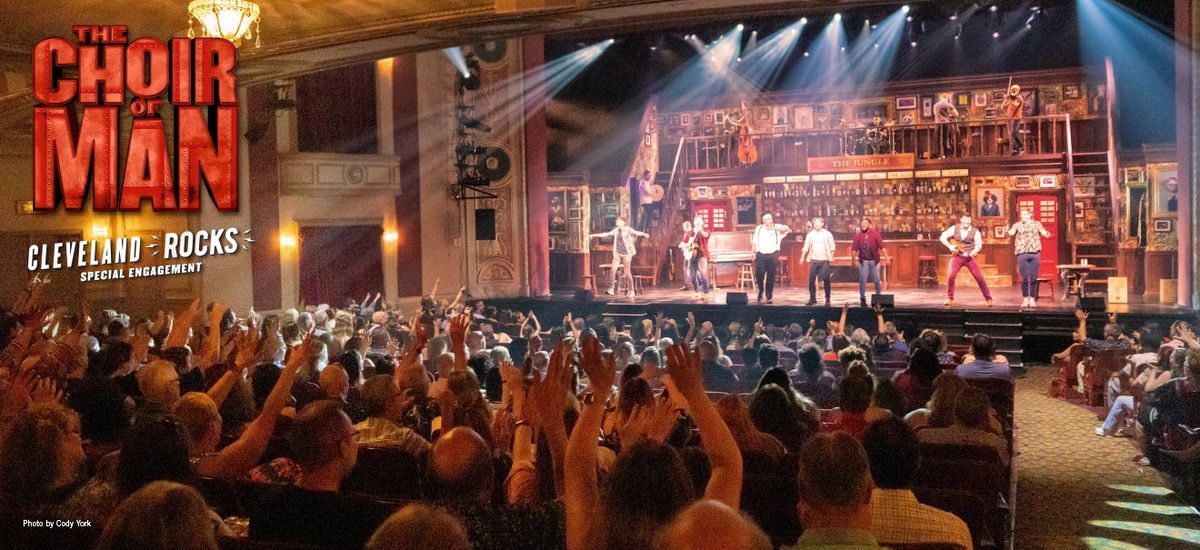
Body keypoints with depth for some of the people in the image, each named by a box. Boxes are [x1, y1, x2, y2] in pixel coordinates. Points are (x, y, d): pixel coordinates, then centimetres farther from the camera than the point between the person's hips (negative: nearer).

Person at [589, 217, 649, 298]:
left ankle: (631, 291, 8)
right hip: (617, 253, 5)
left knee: (627, 273, -3)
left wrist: (644, 234, -42)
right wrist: (595, 235, 31)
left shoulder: (628, 230, -5)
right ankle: (612, 289, -1)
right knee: (613, 270, -7)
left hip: (626, 253, -5)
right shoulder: (616, 230, 12)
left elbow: (636, 232, -22)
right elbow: (607, 234, 24)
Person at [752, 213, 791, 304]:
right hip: (761, 255, 1)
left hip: (773, 255, -1)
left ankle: (769, 297, 9)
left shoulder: (777, 227, 6)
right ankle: (760, 293, 16)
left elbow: (786, 228, -14)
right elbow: (754, 242, 13)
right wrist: (753, 253, 3)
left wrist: (773, 228, -26)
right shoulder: (758, 228, 12)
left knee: (771, 277, 0)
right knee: (759, 275, -7)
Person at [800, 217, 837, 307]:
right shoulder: (810, 234, 8)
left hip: (824, 260, -2)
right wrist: (803, 257, -1)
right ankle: (812, 298, 11)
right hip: (813, 260, 2)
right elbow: (806, 247, 8)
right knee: (811, 279, 1)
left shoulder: (827, 234, 3)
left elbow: (832, 246, 2)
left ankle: (827, 300, 4)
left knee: (826, 280, -3)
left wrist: (831, 257, -8)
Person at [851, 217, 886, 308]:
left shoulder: (875, 233, -2)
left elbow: (881, 246, -5)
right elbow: (855, 249, 0)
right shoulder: (858, 235, 1)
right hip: (863, 261, 1)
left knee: (876, 280, 4)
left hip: (874, 260, -1)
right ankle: (863, 299, 9)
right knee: (862, 281, 1)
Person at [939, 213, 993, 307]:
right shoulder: (954, 229, -1)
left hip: (970, 257, 0)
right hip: (957, 256, 0)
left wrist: (973, 252, -25)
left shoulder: (975, 232, -4)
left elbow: (979, 245, -6)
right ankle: (950, 298, 4)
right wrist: (950, 246, -10)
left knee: (979, 277, -5)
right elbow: (943, 237, 2)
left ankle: (988, 298, 8)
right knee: (951, 276, -14)